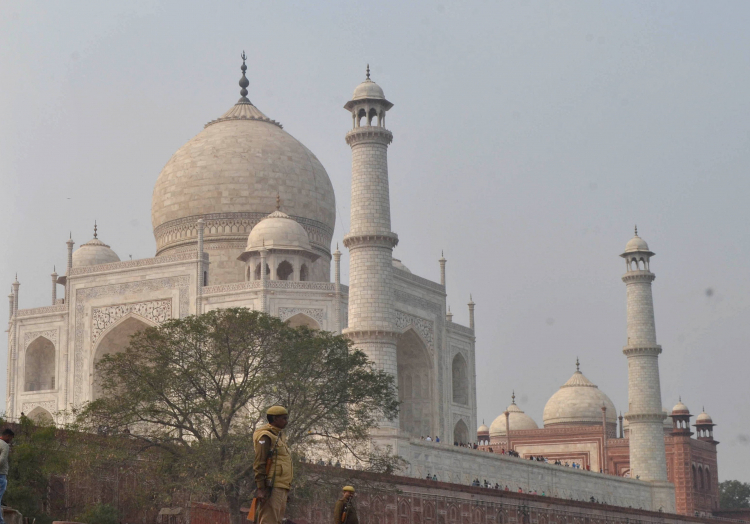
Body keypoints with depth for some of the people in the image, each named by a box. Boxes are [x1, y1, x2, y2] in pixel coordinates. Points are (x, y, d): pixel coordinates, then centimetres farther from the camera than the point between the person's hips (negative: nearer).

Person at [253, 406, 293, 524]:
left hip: (282, 489, 10)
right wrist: (260, 488, -20)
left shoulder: (278, 437, 24)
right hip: (272, 488, -10)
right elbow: (259, 464, -13)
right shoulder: (265, 437, -5)